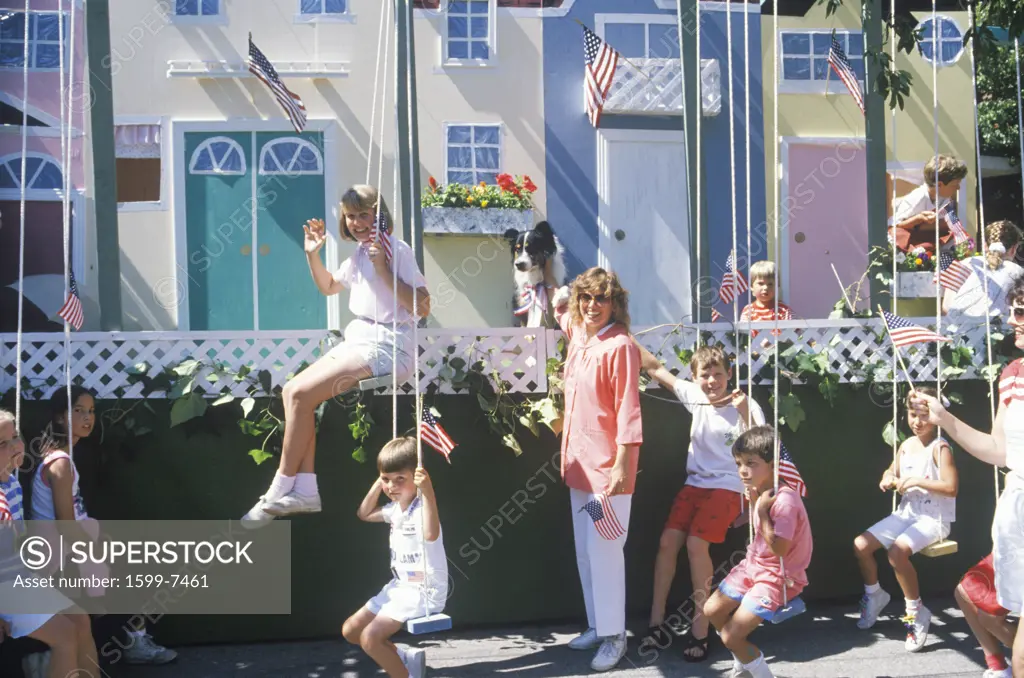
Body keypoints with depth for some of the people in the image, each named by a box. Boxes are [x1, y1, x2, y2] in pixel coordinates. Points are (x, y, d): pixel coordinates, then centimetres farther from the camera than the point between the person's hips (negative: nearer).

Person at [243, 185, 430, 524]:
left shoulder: (397, 250, -10)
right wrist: (312, 254, 18)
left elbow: (422, 308, -19)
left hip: (386, 347, -9)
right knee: (292, 391, -9)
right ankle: (305, 490, -10)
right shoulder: (359, 253, 15)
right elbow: (328, 287, 33)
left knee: (301, 394, -18)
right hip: (356, 341, 9)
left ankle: (280, 489, -6)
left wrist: (384, 271, -24)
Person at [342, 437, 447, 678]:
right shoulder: (396, 508, 5)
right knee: (350, 630, 11)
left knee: (370, 637, -21)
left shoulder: (421, 508, -23)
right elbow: (364, 514, 22)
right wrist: (379, 483, 8)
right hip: (400, 587, 10)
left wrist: (428, 491, -54)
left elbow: (431, 534, -45)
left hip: (424, 592, -10)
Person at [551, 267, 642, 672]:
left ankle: (614, 635, 9)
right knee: (584, 551, 14)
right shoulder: (578, 336, 8)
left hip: (608, 464, -8)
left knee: (603, 551, -4)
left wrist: (622, 463, -20)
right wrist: (561, 302, 15)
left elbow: (628, 408, -17)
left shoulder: (620, 346, -14)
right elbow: (562, 309, 35)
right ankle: (597, 625, 26)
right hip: (579, 460, 8)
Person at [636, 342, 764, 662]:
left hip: (727, 487, -5)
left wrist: (745, 414, -28)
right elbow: (655, 368, 5)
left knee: (696, 545, -21)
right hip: (695, 484, 5)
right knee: (668, 541, -9)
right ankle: (656, 620, 2)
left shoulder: (746, 406, -9)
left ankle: (700, 628, -10)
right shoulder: (694, 396, 2)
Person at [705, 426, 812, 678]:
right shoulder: (762, 491, 1)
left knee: (730, 636, -14)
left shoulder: (785, 499, -27)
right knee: (712, 610, 11)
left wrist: (762, 511, -26)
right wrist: (754, 503, 0)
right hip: (755, 566, 9)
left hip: (779, 577, -9)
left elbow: (779, 549, -29)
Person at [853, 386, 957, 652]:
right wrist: (888, 480, -2)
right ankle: (874, 595, 22)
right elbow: (891, 473, 21)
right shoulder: (906, 445, 8)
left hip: (934, 518, -7)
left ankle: (917, 611, -11)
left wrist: (918, 482, -23)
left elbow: (951, 487, -20)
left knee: (897, 550, -33)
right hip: (906, 513, 7)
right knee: (860, 545, -5)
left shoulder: (940, 448, -13)